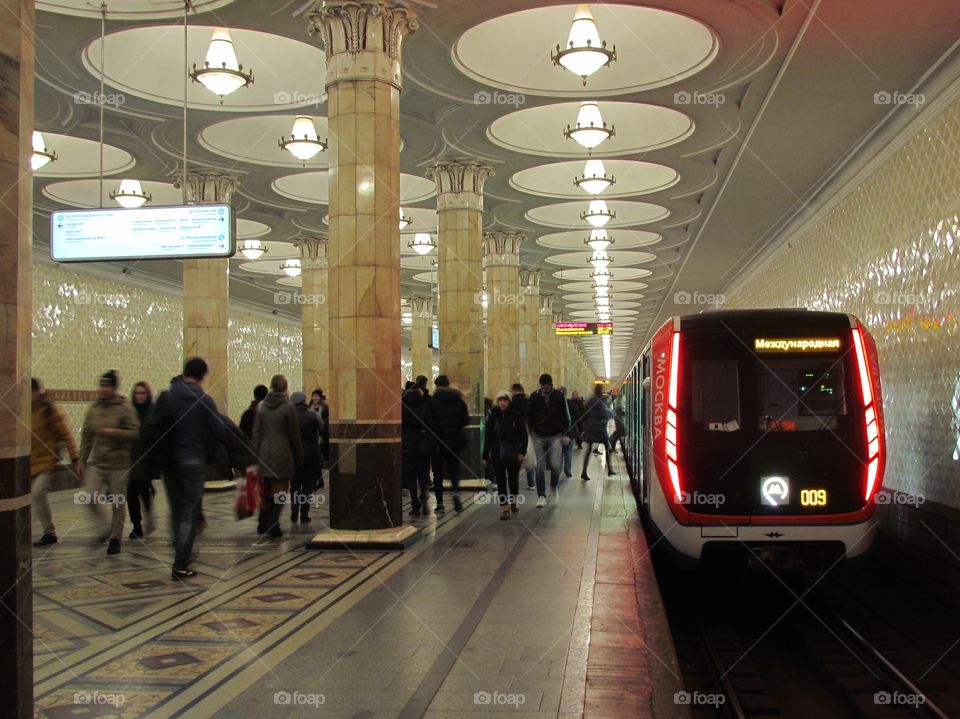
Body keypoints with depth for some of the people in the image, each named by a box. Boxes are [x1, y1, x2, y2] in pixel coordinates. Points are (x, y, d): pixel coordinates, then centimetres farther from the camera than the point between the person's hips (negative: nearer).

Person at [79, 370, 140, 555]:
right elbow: (86, 436, 13)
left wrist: (113, 432, -22)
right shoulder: (94, 409, 8)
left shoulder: (125, 408, -6)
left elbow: (134, 433, -11)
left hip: (119, 465, -4)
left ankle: (115, 538, 20)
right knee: (90, 497, -9)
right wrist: (82, 460, 12)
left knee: (118, 505, 4)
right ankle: (105, 527, 17)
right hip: (96, 463, 4)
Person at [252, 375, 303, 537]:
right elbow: (294, 434, -4)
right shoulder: (288, 408, -9)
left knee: (266, 490, 15)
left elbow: (256, 432, 3)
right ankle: (273, 526, -5)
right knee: (279, 491, 1)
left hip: (264, 455, 5)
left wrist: (255, 454, 7)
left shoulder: (262, 407, 3)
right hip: (282, 455, -5)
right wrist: (299, 457, 5)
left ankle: (263, 525, 21)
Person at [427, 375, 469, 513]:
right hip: (455, 440, 2)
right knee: (454, 468, 13)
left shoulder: (433, 401, -8)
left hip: (438, 441, -2)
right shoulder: (459, 400, 1)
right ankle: (456, 491, -15)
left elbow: (430, 422, -15)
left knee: (438, 472, 7)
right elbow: (466, 420, 1)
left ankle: (440, 503, 6)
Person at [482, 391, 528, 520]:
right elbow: (488, 437, 3)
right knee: (501, 481, -1)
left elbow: (523, 435, -3)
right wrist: (486, 455, 2)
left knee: (513, 478, 9)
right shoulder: (493, 416, 1)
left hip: (513, 454, -1)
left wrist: (522, 451, -13)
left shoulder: (516, 416, -4)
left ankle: (513, 500, 34)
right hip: (497, 455, 1)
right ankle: (504, 507, 2)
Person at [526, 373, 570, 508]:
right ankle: (541, 496, 7)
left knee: (555, 465, -9)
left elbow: (565, 417, 5)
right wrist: (530, 431, 1)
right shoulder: (534, 397, 0)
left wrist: (565, 434, 1)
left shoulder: (559, 397, -1)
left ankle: (554, 488, 17)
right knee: (540, 467, 0)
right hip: (539, 437, 1)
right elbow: (528, 416, 8)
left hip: (555, 436, -1)